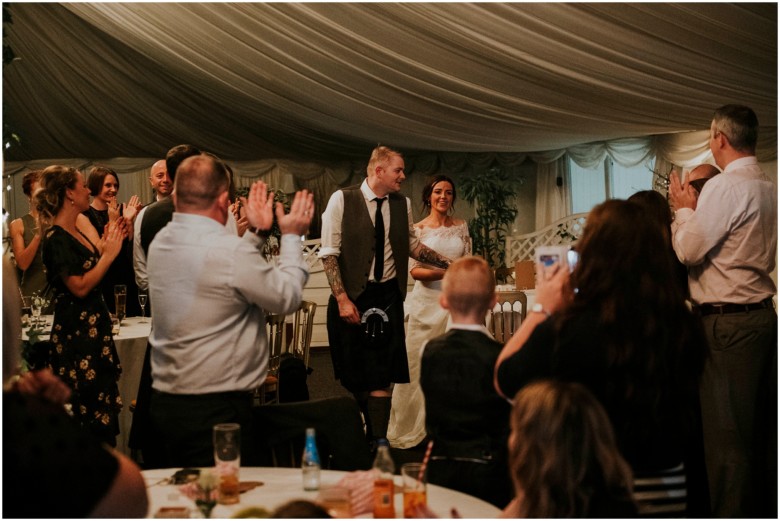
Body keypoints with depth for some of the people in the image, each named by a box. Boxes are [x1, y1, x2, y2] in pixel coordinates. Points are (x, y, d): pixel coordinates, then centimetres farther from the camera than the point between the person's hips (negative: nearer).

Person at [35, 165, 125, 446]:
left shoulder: (74, 232, 12)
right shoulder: (56, 238, -16)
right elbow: (80, 287, -21)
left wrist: (105, 244, 11)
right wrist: (109, 254, -16)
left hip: (94, 328, 10)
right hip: (77, 334, -9)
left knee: (103, 412, 12)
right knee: (91, 414, -3)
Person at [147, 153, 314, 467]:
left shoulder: (160, 243, 4)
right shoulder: (231, 251, -20)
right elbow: (287, 297, -8)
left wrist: (256, 232, 20)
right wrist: (292, 236, 4)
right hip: (216, 408, -8)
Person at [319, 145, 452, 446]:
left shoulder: (403, 204, 7)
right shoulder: (342, 200, -6)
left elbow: (411, 245, 22)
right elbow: (329, 253, -8)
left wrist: (449, 264, 13)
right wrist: (342, 299, -15)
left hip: (388, 297, 3)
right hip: (352, 297, -3)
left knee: (382, 375, -1)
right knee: (353, 375, 5)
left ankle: (377, 441, 5)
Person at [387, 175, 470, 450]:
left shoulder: (461, 226, 10)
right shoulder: (418, 229, 1)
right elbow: (414, 270, -7)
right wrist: (445, 272, -20)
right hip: (427, 302, -3)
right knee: (419, 364, -1)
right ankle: (411, 427, 10)